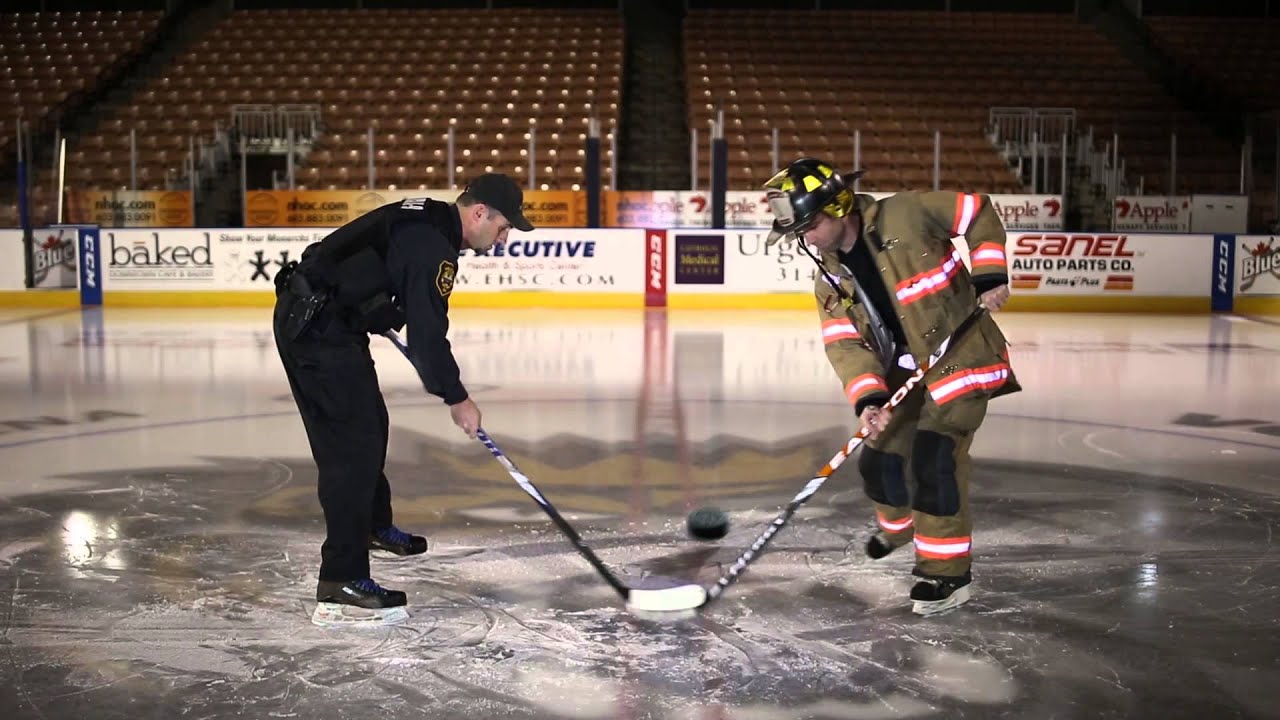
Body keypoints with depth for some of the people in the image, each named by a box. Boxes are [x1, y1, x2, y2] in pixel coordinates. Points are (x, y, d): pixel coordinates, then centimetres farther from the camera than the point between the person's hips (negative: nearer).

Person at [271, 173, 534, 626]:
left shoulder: (428, 219, 11)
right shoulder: (431, 245, -20)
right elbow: (427, 335, -20)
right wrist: (456, 398, -10)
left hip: (314, 316, 11)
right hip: (318, 329, -11)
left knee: (370, 424, 23)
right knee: (353, 446, -12)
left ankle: (374, 525, 44)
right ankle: (341, 587, -12)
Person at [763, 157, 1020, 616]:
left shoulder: (905, 214, -17)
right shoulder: (829, 282, -1)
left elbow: (978, 214, -7)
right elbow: (846, 345, -10)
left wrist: (989, 274, -16)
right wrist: (869, 398, -25)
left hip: (962, 353, -6)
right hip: (904, 370, 7)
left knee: (934, 456, -18)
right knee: (878, 460, 8)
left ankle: (947, 571, -5)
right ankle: (898, 524, 41)